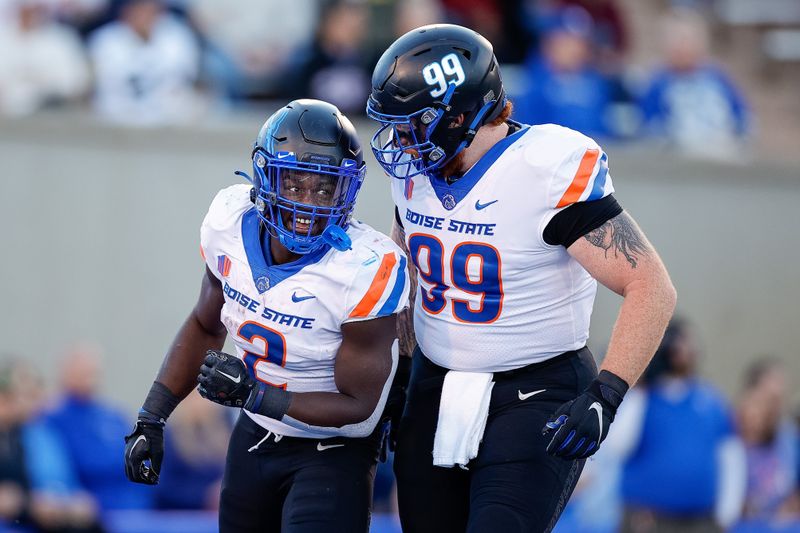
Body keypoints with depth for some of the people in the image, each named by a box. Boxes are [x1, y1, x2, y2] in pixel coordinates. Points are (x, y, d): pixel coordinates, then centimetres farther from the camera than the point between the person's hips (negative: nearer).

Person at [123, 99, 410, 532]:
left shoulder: (365, 270, -28)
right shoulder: (231, 223, -11)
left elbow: (359, 407, -20)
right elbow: (205, 326, 8)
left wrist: (254, 395, -30)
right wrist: (151, 419, 5)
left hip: (331, 451, -6)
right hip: (255, 434, 6)